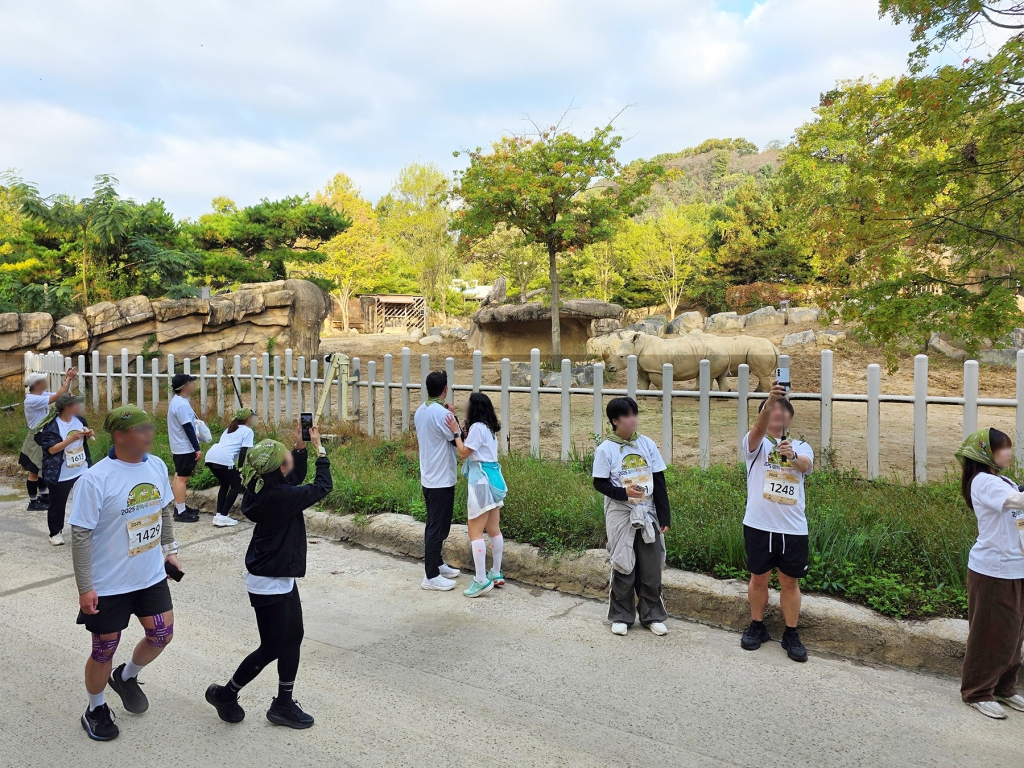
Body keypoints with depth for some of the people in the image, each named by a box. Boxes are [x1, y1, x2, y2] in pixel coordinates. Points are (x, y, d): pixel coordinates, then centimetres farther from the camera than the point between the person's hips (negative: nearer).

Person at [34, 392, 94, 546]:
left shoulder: (80, 419, 1)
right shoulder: (51, 425, -18)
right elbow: (51, 449, -22)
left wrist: (89, 435, -6)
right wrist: (72, 438, -28)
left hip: (82, 471, 6)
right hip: (61, 475, -6)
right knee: (58, 505, 8)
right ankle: (56, 533, 25)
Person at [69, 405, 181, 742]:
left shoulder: (157, 466, -5)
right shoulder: (95, 479, -23)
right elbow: (81, 535, -18)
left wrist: (169, 549, 13)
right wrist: (85, 587, -16)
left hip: (151, 576, 5)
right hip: (108, 584, -5)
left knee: (162, 634, 13)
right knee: (105, 649, 11)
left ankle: (126, 677, 43)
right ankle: (95, 710, 38)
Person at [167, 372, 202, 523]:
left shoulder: (178, 401, 10)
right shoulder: (181, 404, -23)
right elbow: (188, 428, -23)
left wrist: (194, 434, 29)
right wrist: (197, 448, -20)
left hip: (180, 447, 11)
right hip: (185, 448, -11)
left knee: (179, 476, 16)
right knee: (182, 478, -6)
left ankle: (180, 507, 27)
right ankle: (181, 512, -2)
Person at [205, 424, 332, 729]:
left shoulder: (264, 489, -2)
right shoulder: (280, 497, -28)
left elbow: (297, 480, 17)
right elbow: (322, 487, -17)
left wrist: (300, 447, 6)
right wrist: (320, 450, -6)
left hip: (282, 577, 9)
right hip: (269, 583, -9)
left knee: (293, 637, 14)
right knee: (271, 648, 5)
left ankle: (284, 704, 26)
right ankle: (225, 693, 26)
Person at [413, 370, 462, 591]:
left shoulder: (420, 411, 7)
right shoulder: (441, 413, -20)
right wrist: (453, 417, 0)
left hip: (428, 477, 9)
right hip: (441, 479, -9)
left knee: (434, 524, 19)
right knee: (438, 527, -2)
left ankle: (436, 564, 31)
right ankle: (431, 576, 3)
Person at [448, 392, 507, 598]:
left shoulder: (477, 427, -14)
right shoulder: (488, 427, 15)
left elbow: (463, 453, -12)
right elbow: (471, 450, 11)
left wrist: (456, 431, -9)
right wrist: (458, 428, 9)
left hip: (482, 480, -10)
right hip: (492, 478, 10)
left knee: (475, 532, -6)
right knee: (494, 530, 14)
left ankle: (481, 581, -7)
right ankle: (496, 574, 21)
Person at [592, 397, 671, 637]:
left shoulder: (647, 444, 0)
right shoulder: (605, 449, -8)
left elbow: (659, 482, 3)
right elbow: (600, 483, -7)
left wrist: (664, 516, 0)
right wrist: (624, 493, -24)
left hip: (648, 513, 3)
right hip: (620, 514, -3)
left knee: (651, 567, 8)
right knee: (623, 566, 6)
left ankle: (652, 615, 23)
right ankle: (621, 617, 21)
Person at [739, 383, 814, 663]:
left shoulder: (801, 446, 8)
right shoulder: (755, 443, 1)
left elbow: (806, 465, -16)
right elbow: (758, 429, -24)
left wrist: (792, 455, -41)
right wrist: (769, 400, -43)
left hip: (793, 528, 2)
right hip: (759, 526, -1)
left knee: (790, 582, 10)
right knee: (759, 578, 12)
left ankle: (791, 635, 24)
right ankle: (757, 626, 30)